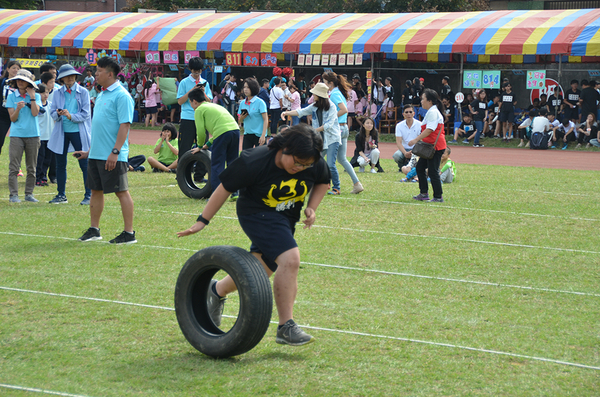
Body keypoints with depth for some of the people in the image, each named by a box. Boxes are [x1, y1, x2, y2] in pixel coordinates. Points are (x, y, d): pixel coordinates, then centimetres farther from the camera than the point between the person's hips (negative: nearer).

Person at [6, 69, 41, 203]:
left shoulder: (36, 96, 7)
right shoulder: (12, 96, 5)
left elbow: (35, 113, -8)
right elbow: (12, 118, 0)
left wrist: (32, 97, -6)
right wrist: (18, 109, -18)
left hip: (33, 135, 1)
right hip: (16, 135, -1)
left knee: (31, 167, 5)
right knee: (14, 167, -6)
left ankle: (29, 193, 13)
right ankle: (13, 194, -3)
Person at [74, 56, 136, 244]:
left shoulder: (121, 96, -12)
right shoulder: (101, 95, 16)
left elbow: (124, 125, -18)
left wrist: (115, 151, -24)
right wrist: (89, 150, 23)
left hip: (112, 157, -9)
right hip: (96, 155, 9)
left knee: (122, 192, -3)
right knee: (96, 191, 13)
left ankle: (129, 233, 1)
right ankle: (94, 230, 21)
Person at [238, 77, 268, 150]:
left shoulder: (260, 102, -8)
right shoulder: (243, 103, 9)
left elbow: (265, 119, -11)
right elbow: (239, 122, 16)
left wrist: (263, 135, -19)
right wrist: (241, 118, -9)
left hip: (259, 135, -5)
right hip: (247, 135, 5)